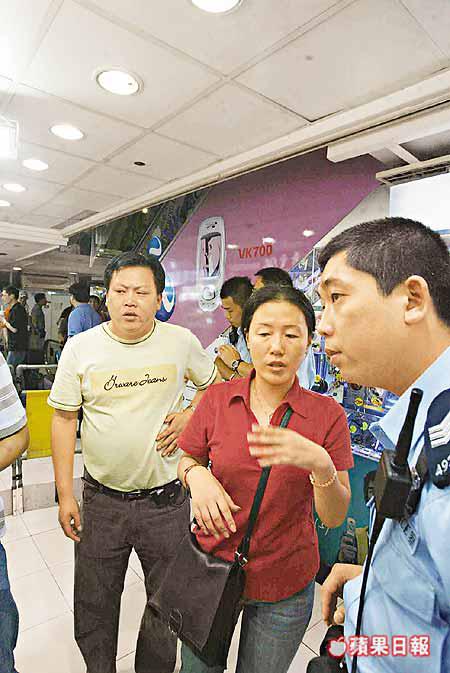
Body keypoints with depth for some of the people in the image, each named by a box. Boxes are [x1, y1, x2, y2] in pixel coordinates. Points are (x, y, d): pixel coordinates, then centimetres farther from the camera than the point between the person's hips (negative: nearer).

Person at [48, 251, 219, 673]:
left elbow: (214, 385, 9)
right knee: (94, 607, 21)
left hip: (165, 499, 0)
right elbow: (64, 419, -3)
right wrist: (64, 494, -4)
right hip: (101, 498, 1)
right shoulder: (80, 347, -7)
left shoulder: (182, 341, -7)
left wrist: (190, 416, -10)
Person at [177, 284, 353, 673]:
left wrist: (320, 463, -33)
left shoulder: (327, 414, -13)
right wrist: (196, 474, -21)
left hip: (286, 584, 0)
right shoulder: (217, 399, -11)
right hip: (212, 566, 1)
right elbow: (186, 462, 1)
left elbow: (334, 517, -13)